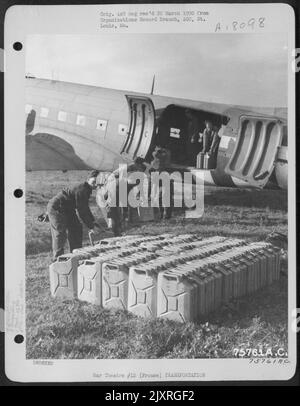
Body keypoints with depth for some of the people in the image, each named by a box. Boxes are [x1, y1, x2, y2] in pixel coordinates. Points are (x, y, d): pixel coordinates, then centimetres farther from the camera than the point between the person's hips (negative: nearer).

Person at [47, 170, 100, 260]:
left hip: (67, 209, 11)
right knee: (60, 233, -9)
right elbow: (81, 211, -25)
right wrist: (90, 226, -18)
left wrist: (92, 221, 10)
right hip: (56, 208, -11)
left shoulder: (86, 189, 3)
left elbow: (85, 208, 15)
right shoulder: (81, 190, -28)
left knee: (76, 228, 12)